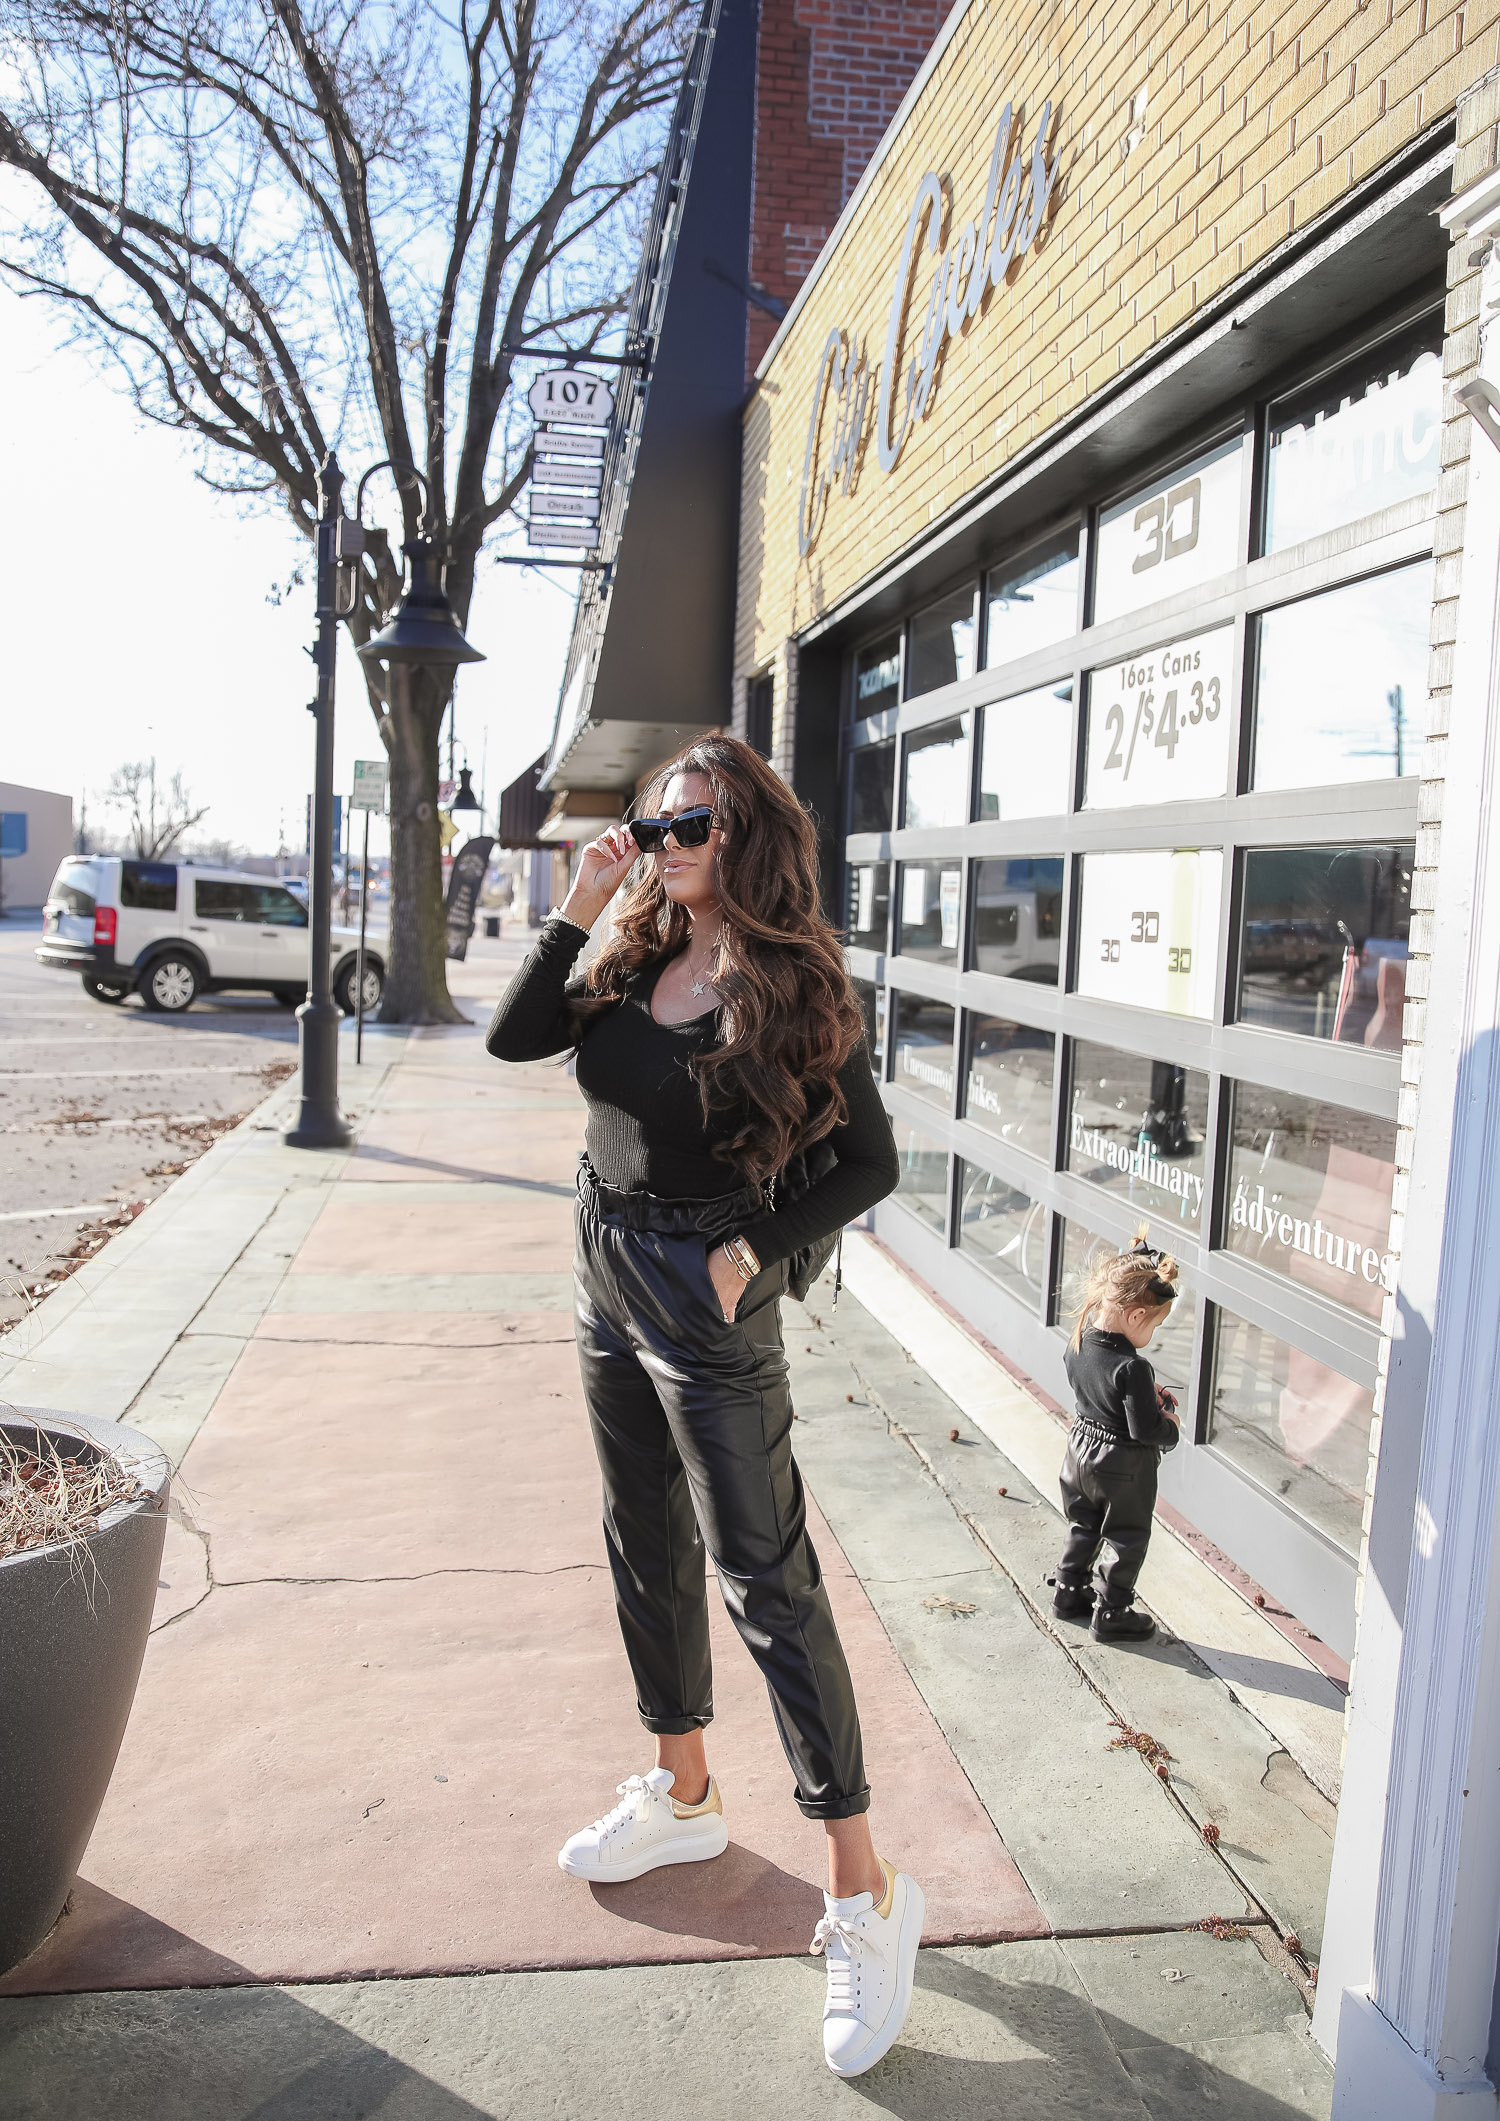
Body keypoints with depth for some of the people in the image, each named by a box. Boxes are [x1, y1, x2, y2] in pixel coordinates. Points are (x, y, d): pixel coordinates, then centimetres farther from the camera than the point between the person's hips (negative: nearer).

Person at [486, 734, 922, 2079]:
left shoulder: (791, 989, -15)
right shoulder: (635, 963, 3)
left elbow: (870, 1163, -12)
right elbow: (514, 1039, -4)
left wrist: (754, 1250, -17)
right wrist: (578, 909, -10)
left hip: (709, 1306, -7)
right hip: (609, 1279, 7)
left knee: (765, 1578, -4)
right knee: (647, 1545, 19)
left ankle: (864, 1889, 8)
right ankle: (683, 1794, 39)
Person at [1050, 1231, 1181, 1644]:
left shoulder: (1078, 1342, -9)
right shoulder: (1133, 1368, -32)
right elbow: (1145, 1430, -28)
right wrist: (1171, 1425, -7)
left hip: (1080, 1451, 7)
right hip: (1123, 1468, -7)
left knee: (1083, 1528, 26)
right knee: (1127, 1540, 13)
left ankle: (1068, 1593, 40)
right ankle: (1111, 1614, 24)